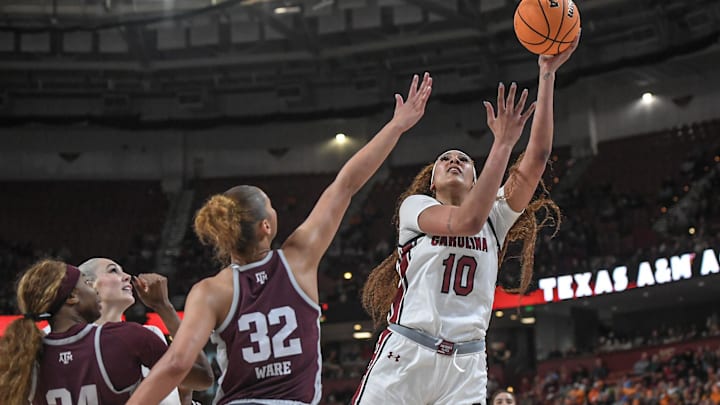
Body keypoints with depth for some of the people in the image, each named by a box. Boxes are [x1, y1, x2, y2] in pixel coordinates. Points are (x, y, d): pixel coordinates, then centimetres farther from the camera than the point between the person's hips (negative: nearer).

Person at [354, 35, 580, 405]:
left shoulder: (495, 217, 14)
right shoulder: (415, 207, 5)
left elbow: (538, 157, 3)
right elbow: (467, 220, -16)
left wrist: (547, 73, -3)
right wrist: (503, 143, -17)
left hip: (465, 365, 3)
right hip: (405, 356, -3)